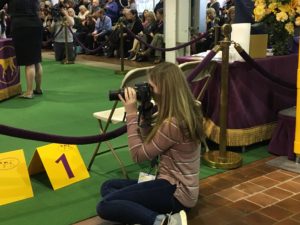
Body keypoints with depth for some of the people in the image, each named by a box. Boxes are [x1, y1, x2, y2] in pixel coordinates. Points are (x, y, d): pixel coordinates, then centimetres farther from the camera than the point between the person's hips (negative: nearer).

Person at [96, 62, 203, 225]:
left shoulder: (172, 123, -25)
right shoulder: (186, 113, 5)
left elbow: (139, 155, -16)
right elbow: (149, 143, 13)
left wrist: (131, 114, -14)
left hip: (175, 192, -10)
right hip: (177, 184, 10)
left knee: (105, 206, -15)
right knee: (108, 186, 16)